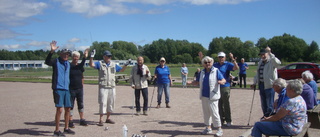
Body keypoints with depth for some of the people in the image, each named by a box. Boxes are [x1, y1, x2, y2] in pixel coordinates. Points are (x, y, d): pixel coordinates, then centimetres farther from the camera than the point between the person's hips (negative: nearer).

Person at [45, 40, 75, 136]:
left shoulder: (68, 64, 16)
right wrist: (52, 51, -37)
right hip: (58, 89, -7)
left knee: (68, 109, 10)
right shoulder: (56, 61, -4)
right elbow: (47, 62, -23)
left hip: (66, 89, 7)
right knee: (59, 109, -9)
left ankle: (66, 128, 23)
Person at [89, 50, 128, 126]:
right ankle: (100, 120, 0)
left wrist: (126, 65, 8)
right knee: (103, 103, -7)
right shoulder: (100, 63, -1)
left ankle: (108, 118, 24)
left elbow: (122, 70, 23)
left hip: (112, 87, 5)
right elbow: (91, 64, -15)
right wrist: (92, 57, -29)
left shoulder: (114, 64, 13)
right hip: (103, 87, -5)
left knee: (111, 103, 11)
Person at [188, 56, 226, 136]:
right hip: (204, 96, 6)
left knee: (214, 113, -7)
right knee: (206, 113, 12)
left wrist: (221, 82, -32)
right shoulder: (202, 72, 13)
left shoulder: (216, 71, -4)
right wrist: (190, 82, -2)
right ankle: (208, 128, 25)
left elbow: (223, 80, -8)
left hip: (212, 96, -6)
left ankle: (219, 129, 5)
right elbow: (197, 82, 17)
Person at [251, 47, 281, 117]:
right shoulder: (260, 62, 15)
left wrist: (270, 53, -37)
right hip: (261, 85, 8)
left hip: (269, 85, -8)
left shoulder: (271, 62, -10)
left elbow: (278, 63, -35)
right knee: (263, 104, 19)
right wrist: (255, 82, 18)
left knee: (270, 105, -5)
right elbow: (257, 73, 23)